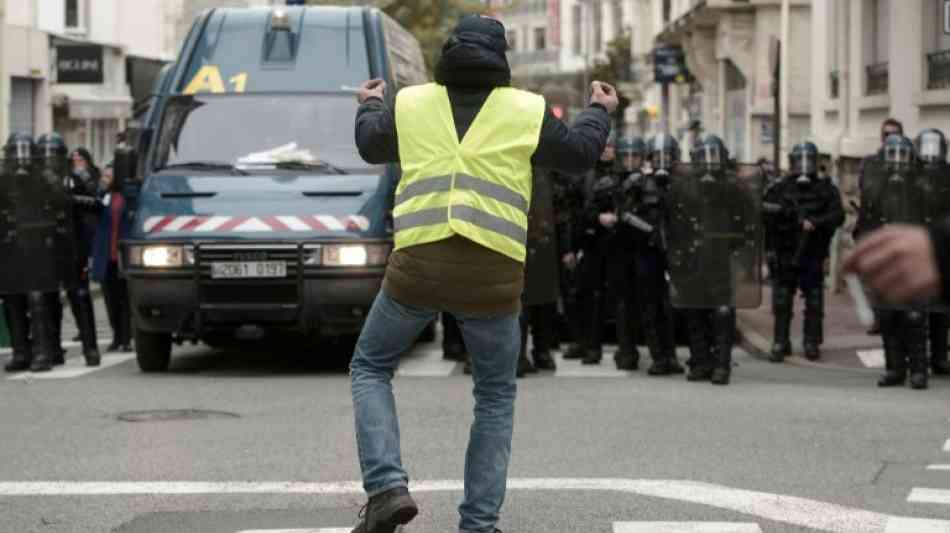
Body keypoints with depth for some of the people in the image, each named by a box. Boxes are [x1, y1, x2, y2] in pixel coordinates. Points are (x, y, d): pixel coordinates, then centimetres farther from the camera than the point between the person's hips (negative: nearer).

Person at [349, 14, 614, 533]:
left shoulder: (411, 103, 10)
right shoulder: (527, 111, 7)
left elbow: (370, 144, 27)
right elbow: (579, 154, 19)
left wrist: (370, 104, 49)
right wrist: (600, 112, 39)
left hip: (416, 264, 0)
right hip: (492, 272, 0)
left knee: (370, 367, 19)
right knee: (496, 397, 17)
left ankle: (387, 487, 0)